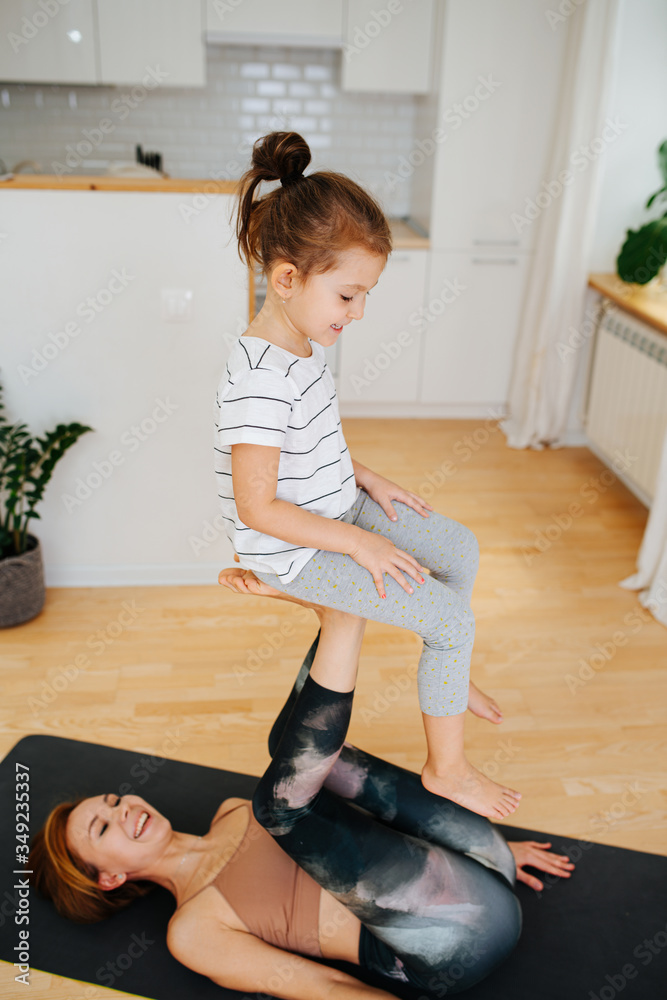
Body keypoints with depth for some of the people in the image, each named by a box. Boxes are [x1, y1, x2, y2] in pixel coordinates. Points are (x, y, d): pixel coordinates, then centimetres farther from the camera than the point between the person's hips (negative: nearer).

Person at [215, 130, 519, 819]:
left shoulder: (306, 343, 0)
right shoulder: (260, 378, -30)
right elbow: (258, 507, -28)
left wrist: (368, 481, 7)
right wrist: (360, 543, -21)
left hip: (337, 507, 9)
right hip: (293, 548, -9)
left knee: (461, 548, 15)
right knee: (452, 619, -7)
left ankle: (447, 675, 37)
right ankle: (445, 768, 15)